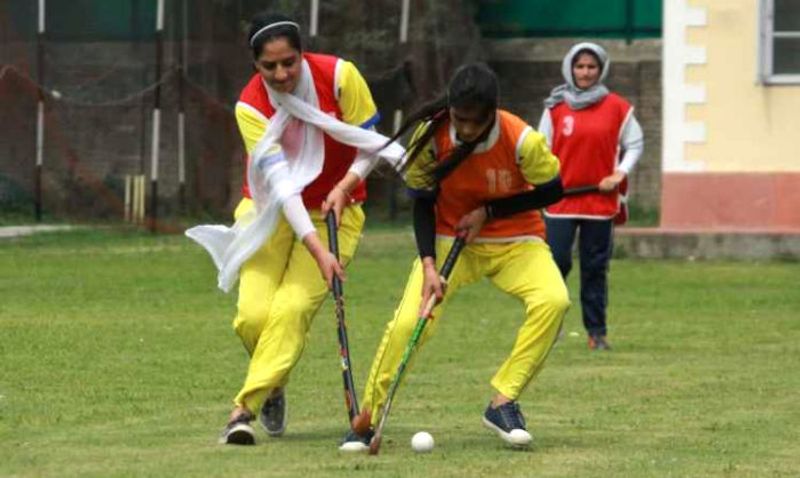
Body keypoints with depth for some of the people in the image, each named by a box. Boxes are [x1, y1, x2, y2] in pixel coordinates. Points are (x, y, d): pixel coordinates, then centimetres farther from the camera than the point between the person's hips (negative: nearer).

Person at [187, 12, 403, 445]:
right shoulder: (250, 107, -18)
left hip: (333, 212, 0)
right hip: (270, 211, 0)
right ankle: (271, 386, 14)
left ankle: (245, 408, -18)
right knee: (253, 315, -16)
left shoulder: (339, 76, -16)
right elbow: (280, 181, -27)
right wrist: (317, 250, -36)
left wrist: (343, 187, -23)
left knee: (292, 309, -20)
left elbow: (371, 145, -5)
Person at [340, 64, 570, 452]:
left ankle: (503, 403, -18)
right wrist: (428, 265, -18)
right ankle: (367, 420, -4)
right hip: (449, 240, 0)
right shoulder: (431, 135, -18)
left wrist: (488, 212, -15)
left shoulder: (522, 140, -24)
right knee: (408, 321, -21)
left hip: (515, 241, 0)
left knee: (553, 300, -30)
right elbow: (422, 202, -6)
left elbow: (552, 191, -8)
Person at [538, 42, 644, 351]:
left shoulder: (618, 108, 3)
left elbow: (635, 143, 9)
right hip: (560, 199, 0)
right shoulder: (556, 107, 4)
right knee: (557, 263, -6)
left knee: (595, 268, 4)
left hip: (601, 200, 0)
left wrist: (620, 173, -5)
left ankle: (597, 331, 10)